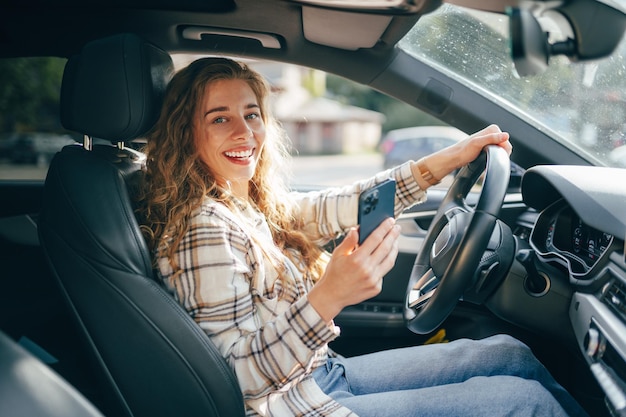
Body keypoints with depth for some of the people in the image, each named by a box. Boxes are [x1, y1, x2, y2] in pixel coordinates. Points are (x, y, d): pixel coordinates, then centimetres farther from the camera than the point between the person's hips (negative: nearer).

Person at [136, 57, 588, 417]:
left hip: (325, 373, 8)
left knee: (511, 353, 11)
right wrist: (327, 298, -39)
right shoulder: (205, 230, -24)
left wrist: (450, 158, 1)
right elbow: (242, 377, -25)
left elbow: (340, 208, 3)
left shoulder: (255, 204, 3)